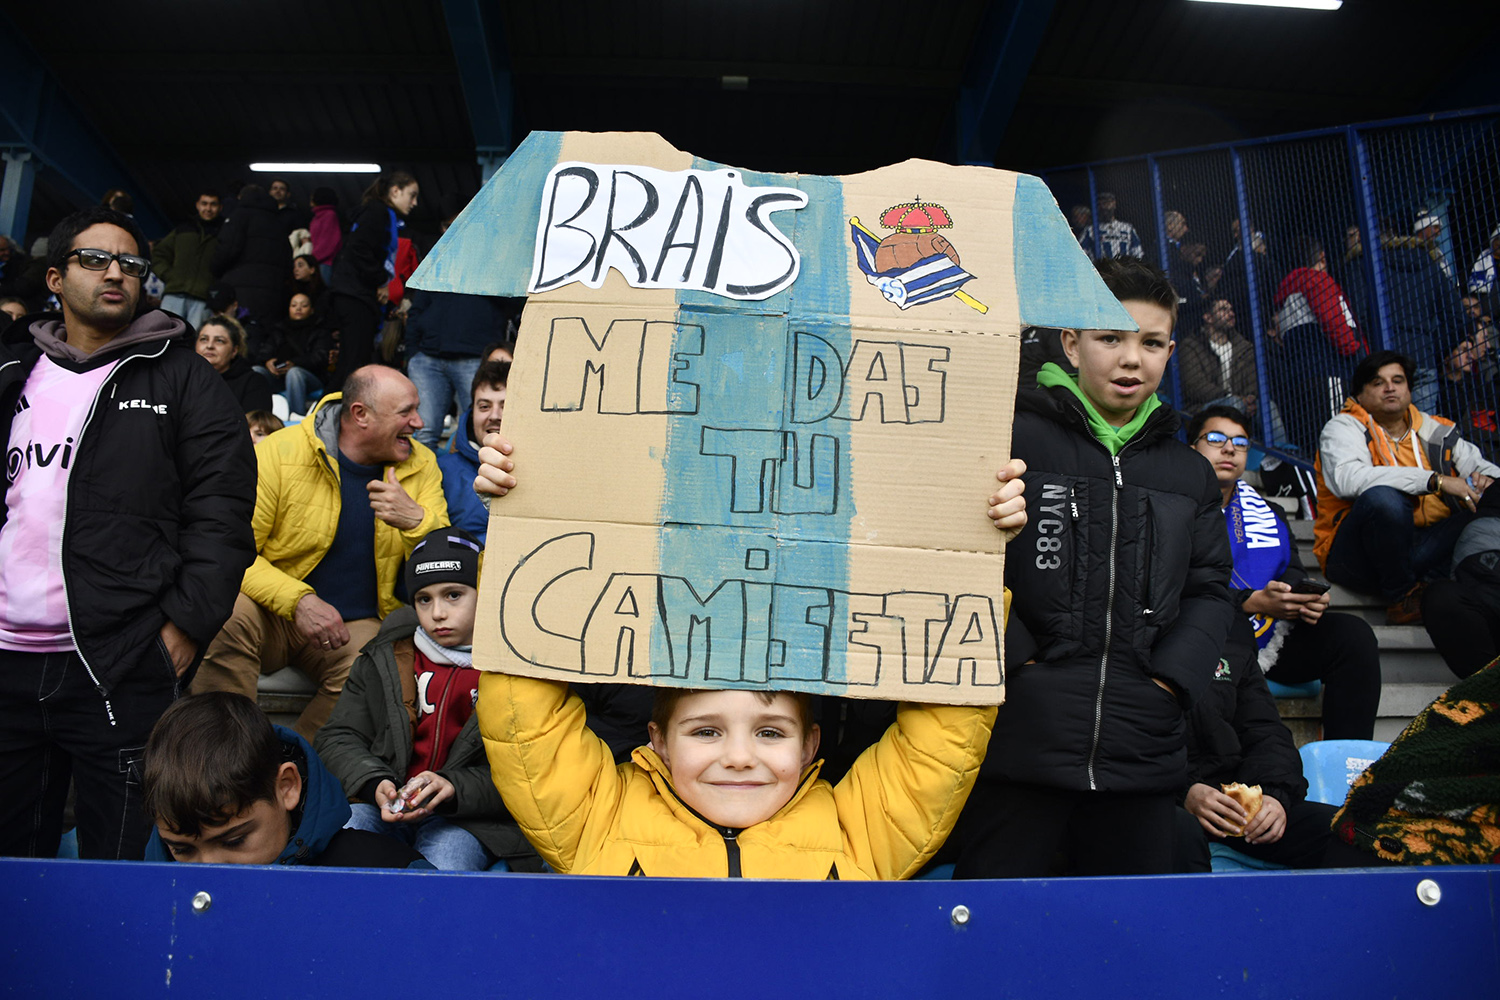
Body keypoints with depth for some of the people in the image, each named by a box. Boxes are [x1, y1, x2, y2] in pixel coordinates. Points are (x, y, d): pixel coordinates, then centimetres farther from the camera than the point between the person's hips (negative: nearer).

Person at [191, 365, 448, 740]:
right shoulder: (279, 452, -7)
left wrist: (416, 520, -23)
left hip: (359, 625, 1)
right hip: (274, 612, -1)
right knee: (228, 617, -34)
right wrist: (298, 600, -23)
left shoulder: (421, 466, 2)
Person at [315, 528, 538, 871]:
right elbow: (338, 739, 12)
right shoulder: (383, 659, 13)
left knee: (445, 863, -34)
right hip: (382, 805, 3)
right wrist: (375, 784, -10)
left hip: (468, 819, -3)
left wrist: (455, 789, -20)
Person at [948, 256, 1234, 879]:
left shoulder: (1190, 474, 15)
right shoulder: (1014, 441, -2)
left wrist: (1171, 679, 1)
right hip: (1018, 742, -4)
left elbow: (1210, 589, 15)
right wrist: (1016, 660, -14)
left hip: (1143, 757, 5)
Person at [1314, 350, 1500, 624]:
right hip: (1355, 557, -4)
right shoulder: (1344, 427, 1)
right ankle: (1401, 596, -13)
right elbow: (1347, 478, -20)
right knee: (1383, 497, -33)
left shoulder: (1435, 431, 17)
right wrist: (1435, 480, -24)